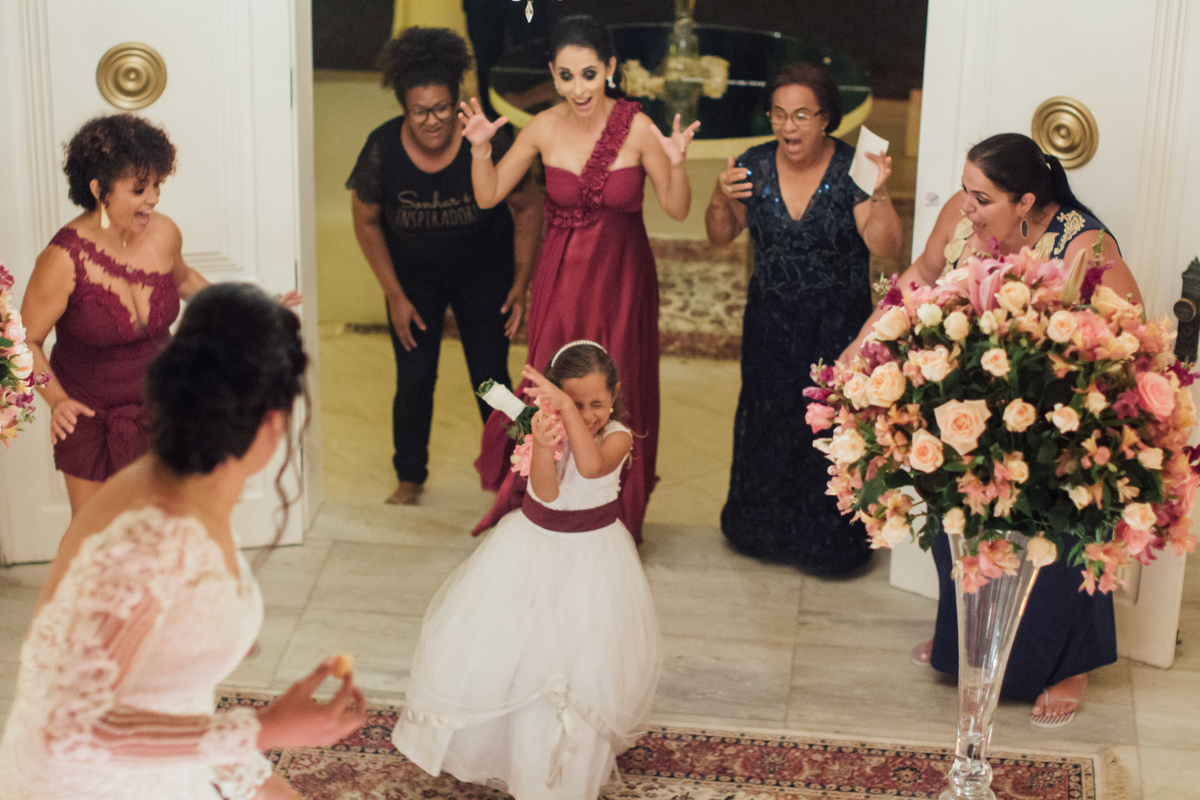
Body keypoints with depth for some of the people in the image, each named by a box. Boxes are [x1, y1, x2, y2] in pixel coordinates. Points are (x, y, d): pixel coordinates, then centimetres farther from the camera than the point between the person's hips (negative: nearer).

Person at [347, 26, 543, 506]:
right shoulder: (383, 149, -23)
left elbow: (528, 207, -10)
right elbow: (366, 222, -7)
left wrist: (522, 283, -10)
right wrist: (395, 297, -6)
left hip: (483, 274, -1)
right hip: (413, 278, 1)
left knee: (491, 380, -2)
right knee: (414, 381, 0)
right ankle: (410, 478, 22)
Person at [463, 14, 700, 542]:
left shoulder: (637, 128, -13)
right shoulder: (545, 128, -7)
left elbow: (678, 210, -7)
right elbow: (488, 196, 2)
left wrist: (676, 163, -25)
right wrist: (481, 148, -14)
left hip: (622, 281, -1)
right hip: (561, 280, 2)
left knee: (617, 395, 7)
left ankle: (615, 523, 26)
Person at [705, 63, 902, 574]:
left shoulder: (851, 169, -14)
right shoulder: (754, 166, -4)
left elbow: (885, 247, -21)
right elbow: (721, 237, 6)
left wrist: (878, 195, -37)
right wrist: (720, 201, -14)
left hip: (837, 328, -3)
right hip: (770, 322, 3)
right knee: (766, 421, 14)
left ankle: (828, 539, 20)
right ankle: (763, 528, 34)